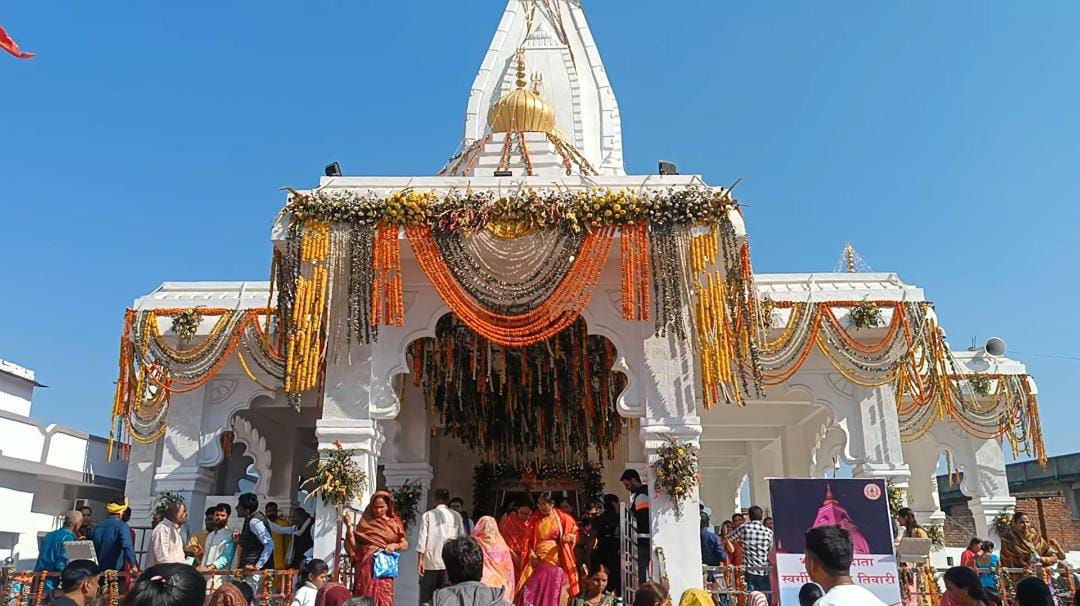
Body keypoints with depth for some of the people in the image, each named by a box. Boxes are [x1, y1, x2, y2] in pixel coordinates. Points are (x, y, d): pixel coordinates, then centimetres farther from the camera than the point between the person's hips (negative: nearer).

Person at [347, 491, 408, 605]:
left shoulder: (394, 522, 5)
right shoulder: (366, 521, 4)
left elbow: (405, 544, 7)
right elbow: (353, 543, 2)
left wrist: (395, 545, -13)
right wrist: (349, 526, -11)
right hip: (366, 566, 0)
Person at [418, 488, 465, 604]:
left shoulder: (427, 515, 1)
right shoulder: (456, 516, 4)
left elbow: (422, 538, -3)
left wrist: (420, 560, 0)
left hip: (430, 562, -1)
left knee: (426, 597, 8)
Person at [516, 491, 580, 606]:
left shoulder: (562, 518, -1)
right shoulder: (535, 519, 4)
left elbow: (575, 531, 8)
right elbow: (529, 539, 7)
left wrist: (570, 537, -13)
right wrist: (531, 554, -6)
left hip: (556, 560, -1)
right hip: (538, 560, 2)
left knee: (555, 589, -4)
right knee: (534, 589, -6)